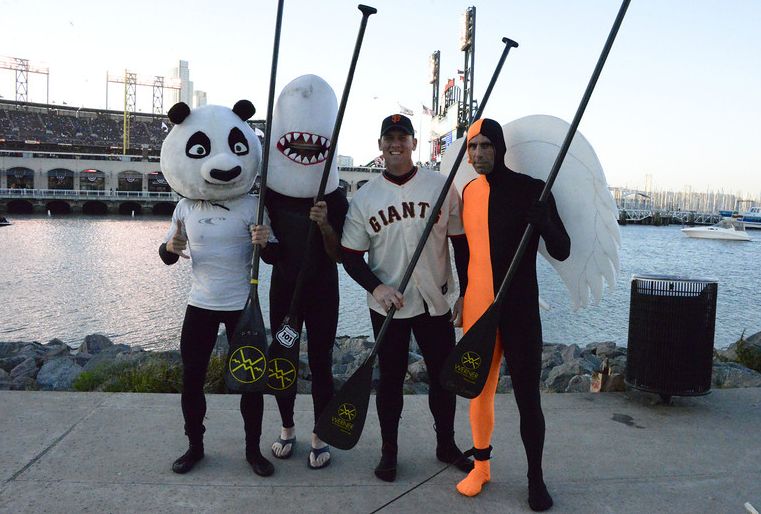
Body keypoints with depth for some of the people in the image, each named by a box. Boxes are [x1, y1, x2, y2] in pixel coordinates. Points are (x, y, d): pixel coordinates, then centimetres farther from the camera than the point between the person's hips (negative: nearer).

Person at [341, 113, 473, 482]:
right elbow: (351, 256, 1)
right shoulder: (364, 198, 0)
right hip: (387, 306, 0)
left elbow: (461, 243, 3)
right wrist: (376, 287, -16)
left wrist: (466, 294, 1)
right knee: (390, 378, 10)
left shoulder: (441, 186, -1)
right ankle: (389, 450, 28)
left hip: (436, 303, 1)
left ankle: (446, 445, 33)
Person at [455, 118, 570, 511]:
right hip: (476, 310, 4)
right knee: (480, 391, 13)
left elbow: (562, 252, -7)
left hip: (520, 312, -4)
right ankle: (480, 465, 30)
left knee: (527, 397, 3)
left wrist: (543, 223, -27)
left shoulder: (532, 190, -6)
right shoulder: (469, 191, 7)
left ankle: (535, 478, 20)